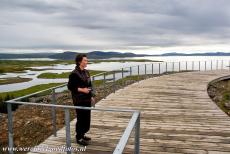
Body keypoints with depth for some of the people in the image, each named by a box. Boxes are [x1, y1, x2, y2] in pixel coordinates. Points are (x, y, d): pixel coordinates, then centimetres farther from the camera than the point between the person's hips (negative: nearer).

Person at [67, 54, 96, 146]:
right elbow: (70, 87, -13)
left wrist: (92, 96, 11)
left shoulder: (86, 72, 9)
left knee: (87, 118, 15)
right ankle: (79, 138, 17)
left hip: (87, 99, 8)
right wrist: (81, 90, -20)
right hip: (79, 100, -8)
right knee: (81, 118, 0)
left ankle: (82, 134, 32)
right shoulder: (74, 74, -14)